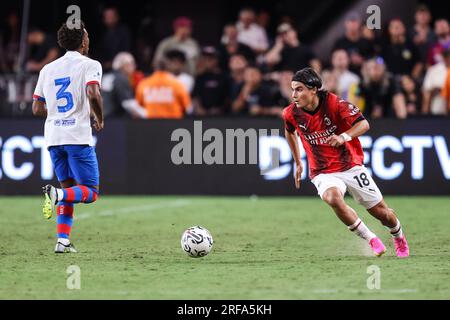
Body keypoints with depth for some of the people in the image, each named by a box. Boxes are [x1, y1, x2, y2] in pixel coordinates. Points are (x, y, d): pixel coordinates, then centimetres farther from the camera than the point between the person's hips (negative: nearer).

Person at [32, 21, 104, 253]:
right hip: (78, 137, -6)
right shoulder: (89, 65, -3)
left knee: (69, 189, 16)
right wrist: (99, 119, -4)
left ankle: (62, 241, 4)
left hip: (53, 138, 6)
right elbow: (93, 94, -21)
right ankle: (56, 194, -27)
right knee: (91, 192, 1)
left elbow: (37, 109, 13)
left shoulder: (47, 69, 14)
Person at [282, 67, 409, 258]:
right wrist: (298, 163, 20)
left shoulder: (334, 103, -17)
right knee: (333, 198, -34)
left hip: (351, 166, -1)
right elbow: (289, 132, 17)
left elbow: (363, 124, -24)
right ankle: (371, 240, -18)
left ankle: (399, 238, 40)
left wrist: (344, 137, -42)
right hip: (322, 173, 1)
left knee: (381, 212, 4)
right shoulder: (292, 113, -7)